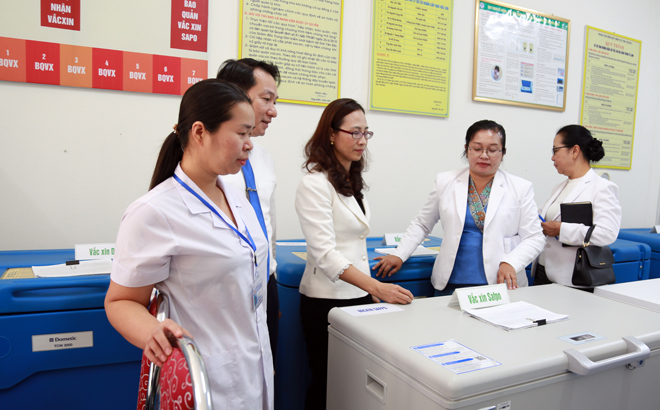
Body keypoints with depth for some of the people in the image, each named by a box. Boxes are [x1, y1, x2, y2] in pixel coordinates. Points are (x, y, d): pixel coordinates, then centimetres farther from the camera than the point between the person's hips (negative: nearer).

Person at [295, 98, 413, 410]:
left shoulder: (352, 182, 11)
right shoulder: (315, 183, -15)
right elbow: (324, 253, -23)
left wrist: (371, 288, 14)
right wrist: (376, 287, -30)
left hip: (358, 296, 7)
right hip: (327, 302, -7)